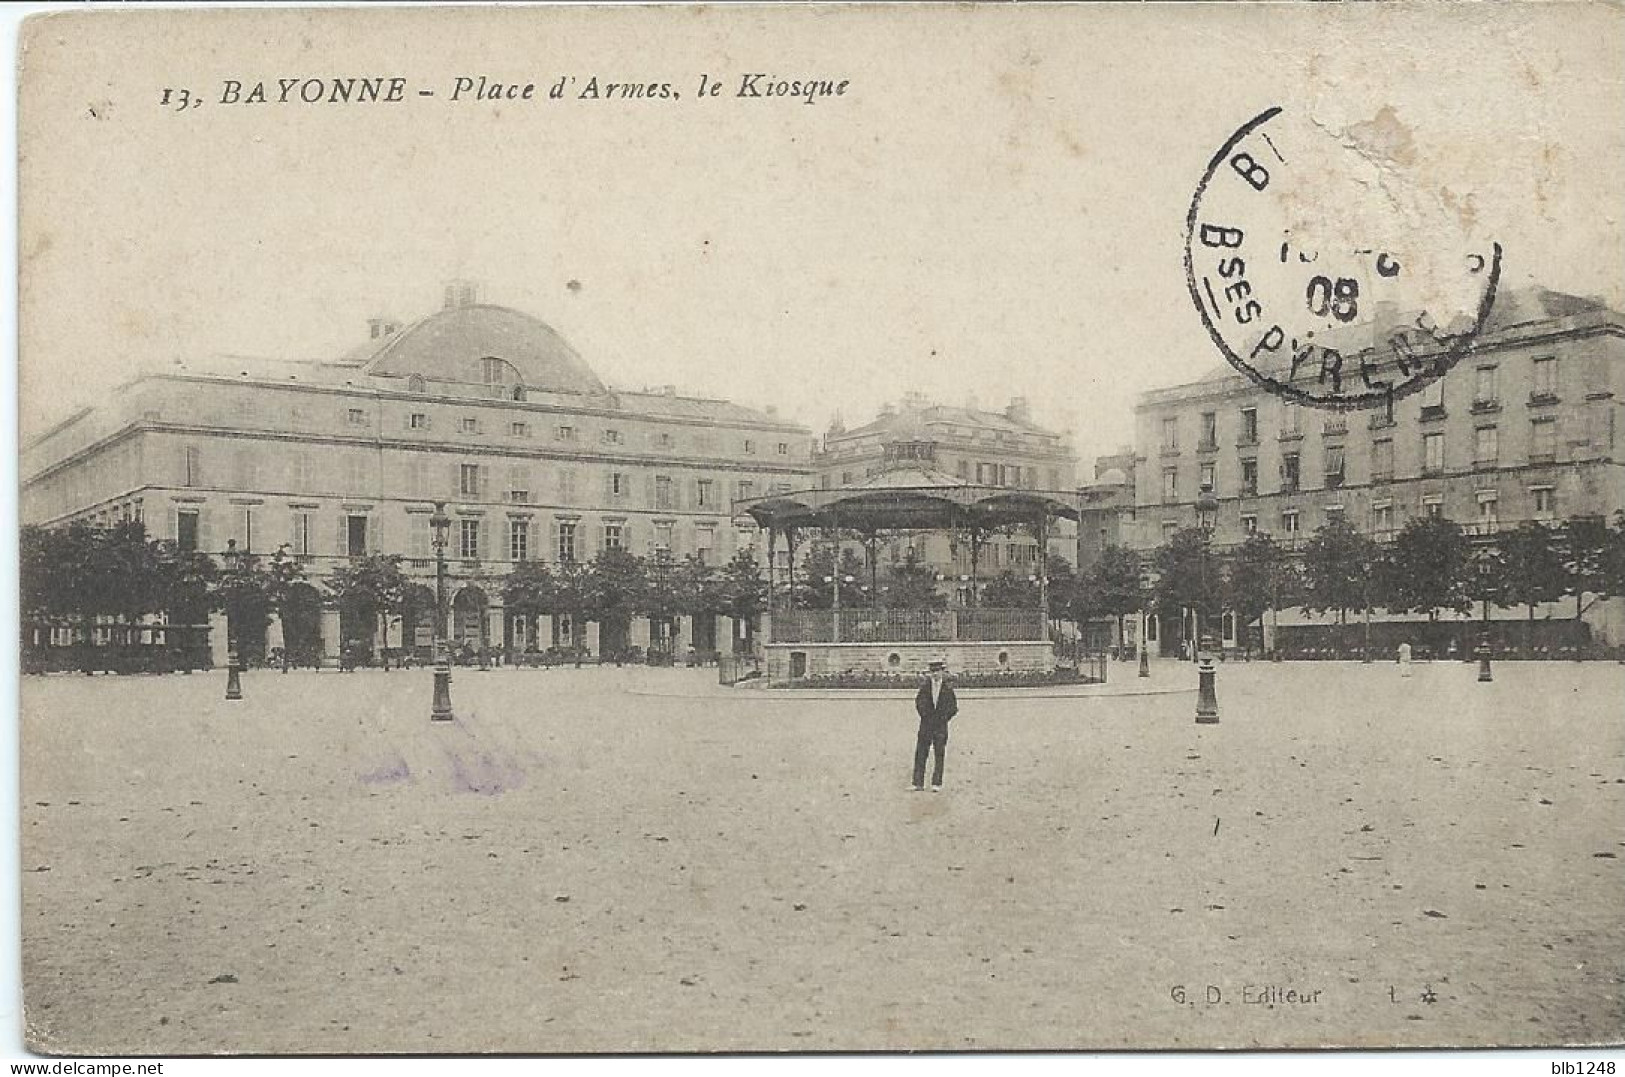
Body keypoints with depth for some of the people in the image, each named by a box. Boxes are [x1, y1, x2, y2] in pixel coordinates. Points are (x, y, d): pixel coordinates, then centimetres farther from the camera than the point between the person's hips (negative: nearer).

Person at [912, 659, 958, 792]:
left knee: (939, 755, 0)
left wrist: (945, 718, 1)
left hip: (941, 726, -1)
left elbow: (954, 706, 8)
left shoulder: (948, 688, 2)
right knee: (920, 754, -2)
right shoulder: (924, 686, 5)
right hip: (926, 725, 1)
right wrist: (924, 715, 6)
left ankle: (937, 784, 4)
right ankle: (918, 783, 2)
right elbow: (918, 701, 15)